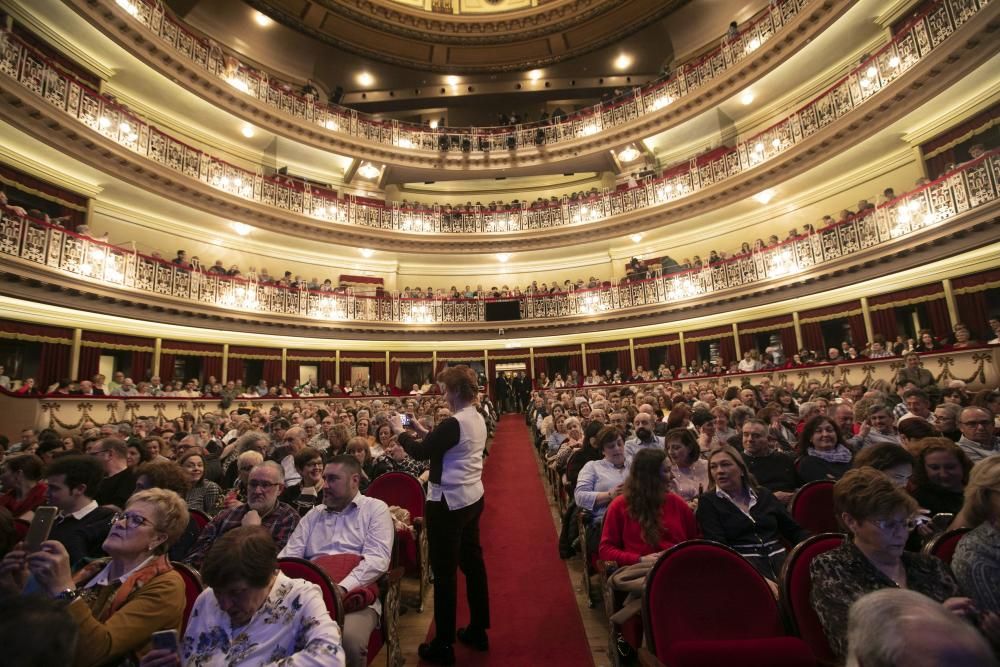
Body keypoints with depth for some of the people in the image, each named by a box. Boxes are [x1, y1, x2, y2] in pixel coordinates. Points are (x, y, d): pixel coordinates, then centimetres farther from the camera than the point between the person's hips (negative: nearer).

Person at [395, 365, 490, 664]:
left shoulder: (454, 423, -24)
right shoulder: (478, 420, 4)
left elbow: (420, 452, -17)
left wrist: (400, 431, -2)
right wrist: (422, 430, 13)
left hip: (449, 503, -9)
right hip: (471, 498, 9)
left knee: (444, 571, 5)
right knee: (472, 561, 18)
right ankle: (478, 630, 33)